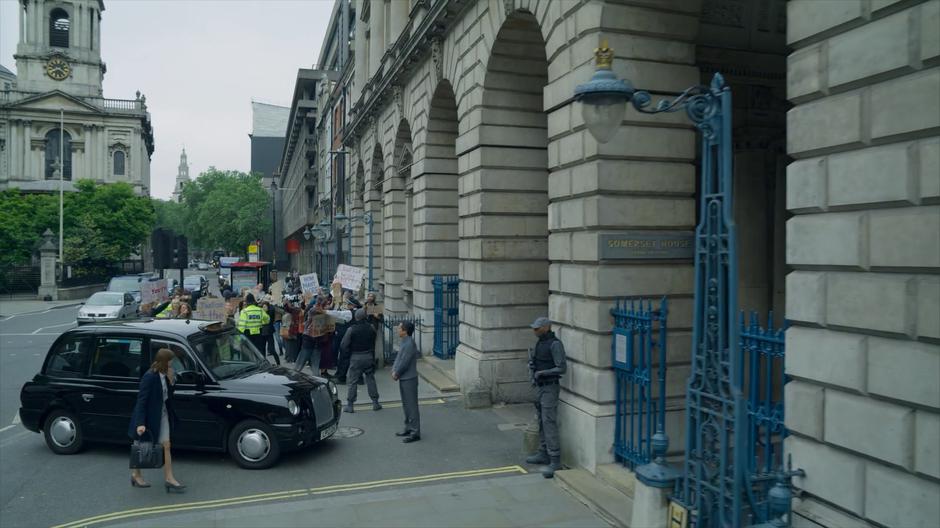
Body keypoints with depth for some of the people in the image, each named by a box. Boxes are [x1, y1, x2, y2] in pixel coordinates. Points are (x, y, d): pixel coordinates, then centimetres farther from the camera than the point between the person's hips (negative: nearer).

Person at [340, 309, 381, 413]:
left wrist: (348, 355, 2)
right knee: (371, 380, 12)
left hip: (356, 357, -3)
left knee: (352, 381, 4)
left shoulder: (352, 329, -12)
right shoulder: (371, 328, -1)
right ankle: (375, 403, 15)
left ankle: (349, 405, 7)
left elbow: (343, 346, -12)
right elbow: (373, 345, 7)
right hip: (369, 357, 3)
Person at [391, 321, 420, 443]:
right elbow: (398, 357, 14)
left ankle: (415, 433, 1)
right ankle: (409, 428, 28)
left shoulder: (409, 344, -21)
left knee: (411, 405, -4)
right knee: (406, 405, 18)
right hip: (404, 379, 10)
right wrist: (394, 370, 1)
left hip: (409, 379, -10)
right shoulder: (405, 342, 10)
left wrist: (396, 373, -9)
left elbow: (404, 362, -22)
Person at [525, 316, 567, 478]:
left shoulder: (555, 344, -18)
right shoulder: (541, 343, 11)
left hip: (550, 388, -10)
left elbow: (562, 368, -21)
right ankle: (543, 454, 27)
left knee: (549, 423, -13)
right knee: (542, 421, 16)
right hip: (541, 387, 10)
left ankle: (555, 462, -13)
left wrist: (542, 373, -22)